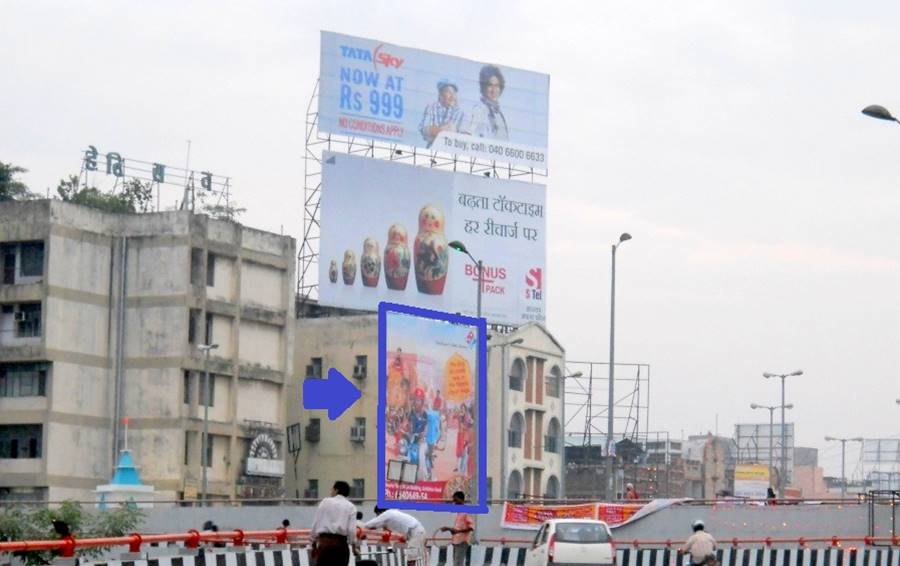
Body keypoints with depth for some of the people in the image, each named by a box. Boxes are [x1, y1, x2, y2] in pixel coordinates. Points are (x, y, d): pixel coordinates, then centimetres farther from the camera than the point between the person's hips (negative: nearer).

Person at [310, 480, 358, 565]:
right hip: (341, 543, 1)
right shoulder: (350, 507, 6)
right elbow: (351, 529, -2)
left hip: (325, 542, -1)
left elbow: (316, 523, 3)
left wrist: (313, 543, 10)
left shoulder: (325, 502, 6)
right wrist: (354, 547, 6)